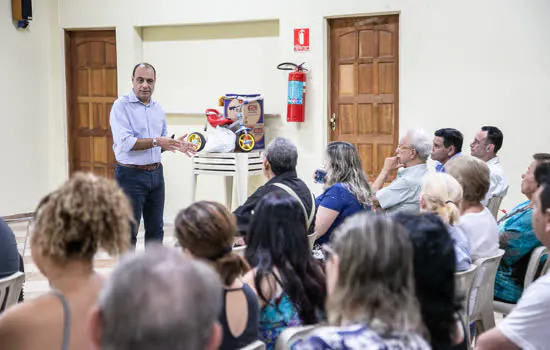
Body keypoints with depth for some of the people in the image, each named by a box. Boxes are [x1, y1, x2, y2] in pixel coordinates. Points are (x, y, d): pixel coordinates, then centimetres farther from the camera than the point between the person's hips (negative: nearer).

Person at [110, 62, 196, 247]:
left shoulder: (158, 109, 13)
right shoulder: (121, 106, -9)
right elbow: (124, 142, -20)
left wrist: (174, 144, 2)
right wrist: (155, 142, -25)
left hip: (155, 173, 7)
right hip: (131, 175, -7)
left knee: (156, 230, 12)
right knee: (128, 232, -2)